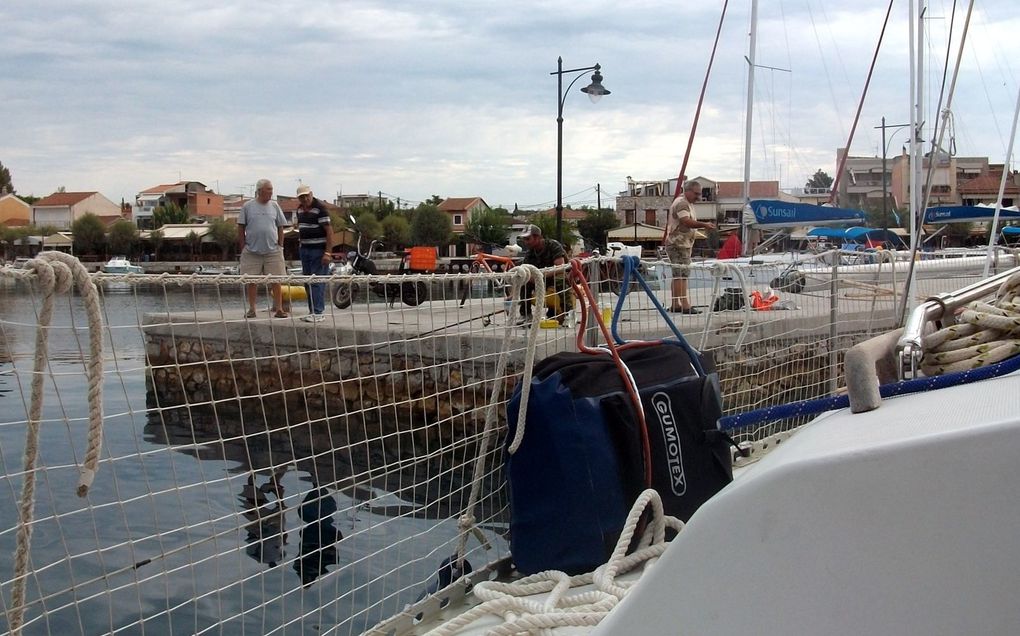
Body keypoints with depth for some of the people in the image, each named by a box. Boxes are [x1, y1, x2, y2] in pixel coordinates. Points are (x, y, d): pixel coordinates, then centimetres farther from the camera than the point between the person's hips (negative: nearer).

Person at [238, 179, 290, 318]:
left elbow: (280, 228, 10)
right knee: (250, 281, 4)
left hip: (272, 251, 1)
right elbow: (241, 229, 3)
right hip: (252, 252, -1)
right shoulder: (248, 206, 0)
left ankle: (279, 308, 5)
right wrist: (243, 248, -1)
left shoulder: (274, 206, 6)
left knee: (276, 280, 0)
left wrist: (280, 246, 5)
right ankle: (251, 309, 14)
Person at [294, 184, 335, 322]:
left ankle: (318, 312, -8)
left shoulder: (320, 208, -12)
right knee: (307, 282, 10)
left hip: (319, 250, -8)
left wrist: (328, 253, -21)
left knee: (318, 282, -10)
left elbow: (329, 231, -16)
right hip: (305, 249, 8)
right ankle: (312, 311, 16)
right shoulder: (300, 209, 12)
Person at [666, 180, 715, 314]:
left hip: (682, 244, 11)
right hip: (678, 244, -11)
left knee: (677, 274, 13)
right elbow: (687, 222, -28)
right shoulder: (681, 203, -14)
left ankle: (675, 305, 17)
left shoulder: (687, 204, 21)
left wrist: (704, 225, 11)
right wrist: (704, 225, -34)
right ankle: (685, 305, -18)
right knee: (681, 274, -14)